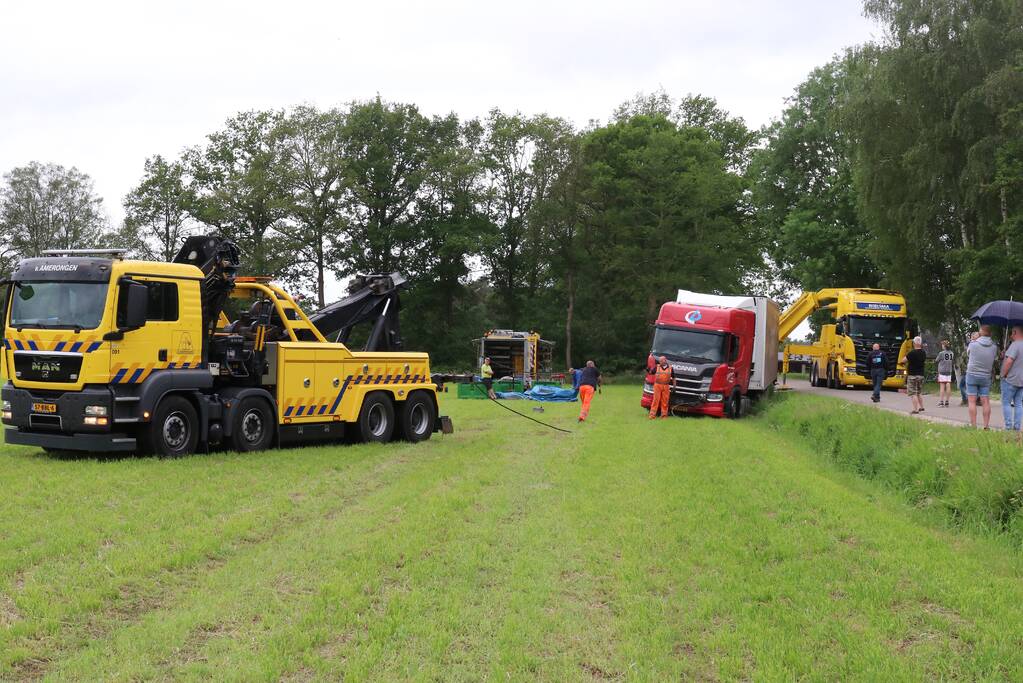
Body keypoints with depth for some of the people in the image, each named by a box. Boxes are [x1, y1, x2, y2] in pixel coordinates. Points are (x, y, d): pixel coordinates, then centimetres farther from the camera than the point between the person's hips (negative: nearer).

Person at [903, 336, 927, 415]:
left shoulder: (912, 353, -19)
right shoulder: (923, 353, 3)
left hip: (912, 375, -7)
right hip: (921, 375, 7)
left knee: (913, 393, -4)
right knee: (919, 392, 20)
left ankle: (915, 409, -9)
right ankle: (921, 407, 25)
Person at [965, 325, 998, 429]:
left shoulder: (973, 344, -13)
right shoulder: (994, 347, -5)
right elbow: (995, 357, 7)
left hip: (972, 375, -3)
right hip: (986, 376, 3)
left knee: (972, 401, 0)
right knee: (986, 402, 6)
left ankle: (973, 425, -3)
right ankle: (986, 426, 4)